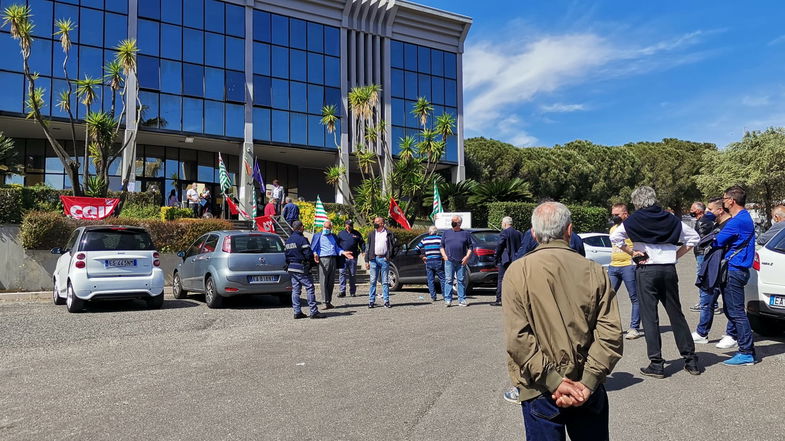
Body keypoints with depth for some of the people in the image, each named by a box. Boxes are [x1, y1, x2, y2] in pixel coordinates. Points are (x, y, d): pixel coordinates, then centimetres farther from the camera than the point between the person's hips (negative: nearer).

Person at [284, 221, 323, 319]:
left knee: (295, 290, 9)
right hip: (301, 267, -8)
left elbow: (287, 255, 14)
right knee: (309, 288, -4)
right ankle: (313, 311, -6)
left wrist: (288, 264, 19)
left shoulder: (288, 240, 12)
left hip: (291, 267, 8)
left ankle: (297, 312, 9)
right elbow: (308, 254, -18)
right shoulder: (302, 239, -14)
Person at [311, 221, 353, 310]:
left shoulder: (333, 236, 22)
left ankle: (329, 301, 13)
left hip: (333, 259, 5)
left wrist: (344, 253, 4)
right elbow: (313, 247, -1)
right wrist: (315, 254, -21)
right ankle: (326, 302, -9)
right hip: (323, 259, -4)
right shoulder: (318, 236, 8)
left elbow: (337, 247, 22)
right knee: (323, 282, -9)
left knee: (331, 282, 6)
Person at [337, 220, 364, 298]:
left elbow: (362, 243, 13)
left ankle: (352, 291, 15)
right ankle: (342, 291, -8)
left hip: (353, 257, 1)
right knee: (342, 273, -9)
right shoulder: (341, 233, 10)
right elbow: (337, 244, 12)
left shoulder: (357, 233, 10)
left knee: (353, 274, 7)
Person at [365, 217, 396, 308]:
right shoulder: (371, 234, 12)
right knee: (373, 281, 1)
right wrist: (367, 261, 6)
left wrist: (390, 256, -3)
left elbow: (393, 246, 9)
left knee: (385, 281, 2)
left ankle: (386, 301, 7)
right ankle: (371, 301, 5)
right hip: (374, 259, 2)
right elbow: (368, 247, 11)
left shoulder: (389, 234, 6)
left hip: (384, 259, -1)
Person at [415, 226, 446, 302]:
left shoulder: (424, 240, 6)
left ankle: (433, 297, 6)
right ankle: (444, 295, 8)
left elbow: (416, 249, 8)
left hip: (428, 262, 2)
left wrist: (422, 256, 15)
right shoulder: (440, 238, -2)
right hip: (438, 261, -2)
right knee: (442, 279, 8)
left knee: (430, 280, 8)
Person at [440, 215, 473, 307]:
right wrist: (444, 255, -1)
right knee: (448, 280, -4)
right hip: (449, 261, 0)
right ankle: (448, 300, -1)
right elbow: (442, 246, 15)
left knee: (461, 281, 3)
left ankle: (462, 300, 9)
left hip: (461, 262, 0)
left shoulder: (466, 233, 11)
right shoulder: (446, 233, 14)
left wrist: (467, 257, -5)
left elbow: (470, 247, 10)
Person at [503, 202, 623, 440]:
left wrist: (552, 381, -13)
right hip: (588, 390, 2)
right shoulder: (594, 271, -3)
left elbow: (518, 338, -16)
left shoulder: (518, 271, -9)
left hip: (540, 392, -2)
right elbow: (610, 333, -9)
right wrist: (587, 383, -11)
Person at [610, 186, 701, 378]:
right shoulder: (670, 219, 8)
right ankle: (691, 360, 18)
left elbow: (615, 237, -16)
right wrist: (676, 254, 10)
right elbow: (693, 237, 12)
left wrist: (631, 252, -6)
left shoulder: (634, 220, -4)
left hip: (646, 271, -4)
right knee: (676, 314, 13)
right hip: (669, 269, 4)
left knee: (649, 317, 1)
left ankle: (656, 364, 0)